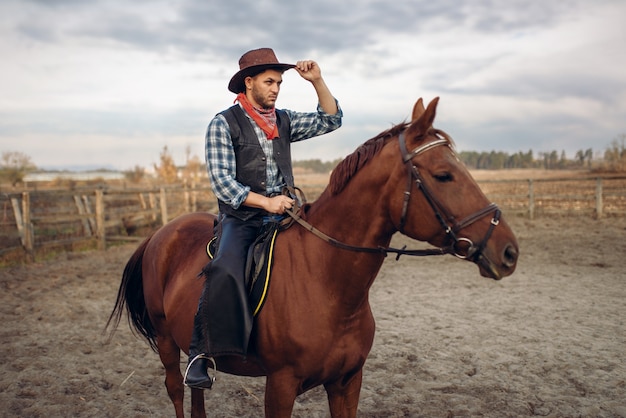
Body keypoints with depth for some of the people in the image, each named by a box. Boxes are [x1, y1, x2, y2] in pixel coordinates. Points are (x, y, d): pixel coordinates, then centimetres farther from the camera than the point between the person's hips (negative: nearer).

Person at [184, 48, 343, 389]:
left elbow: (330, 121, 11)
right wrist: (265, 202, -22)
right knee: (225, 272, -31)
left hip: (282, 216, 6)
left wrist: (317, 81, -2)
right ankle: (200, 352, -17)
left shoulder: (285, 120, 13)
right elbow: (221, 181, -11)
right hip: (241, 219, -5)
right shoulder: (224, 124, -2)